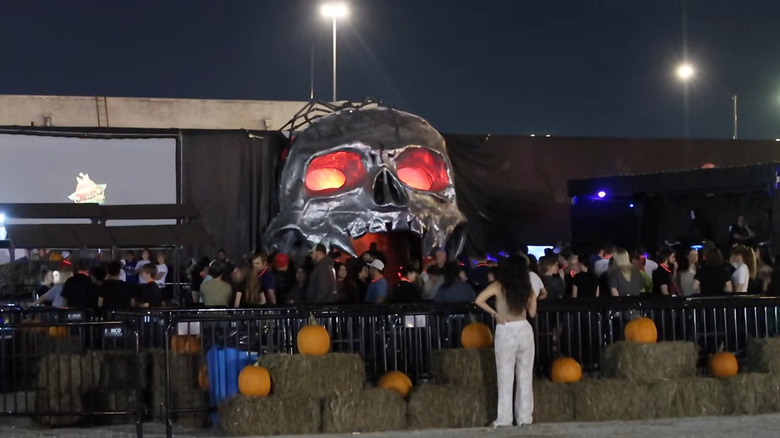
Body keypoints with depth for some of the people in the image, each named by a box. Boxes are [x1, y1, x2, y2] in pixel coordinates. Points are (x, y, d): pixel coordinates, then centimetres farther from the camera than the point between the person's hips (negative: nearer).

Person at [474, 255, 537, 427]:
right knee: (525, 375, 9)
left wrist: (495, 313, -5)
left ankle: (504, 419, 2)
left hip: (505, 332, -2)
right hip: (524, 330, 2)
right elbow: (532, 313, 9)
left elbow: (479, 300, -15)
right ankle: (525, 417, 12)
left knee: (506, 377, 2)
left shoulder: (498, 286, -4)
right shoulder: (526, 288, 4)